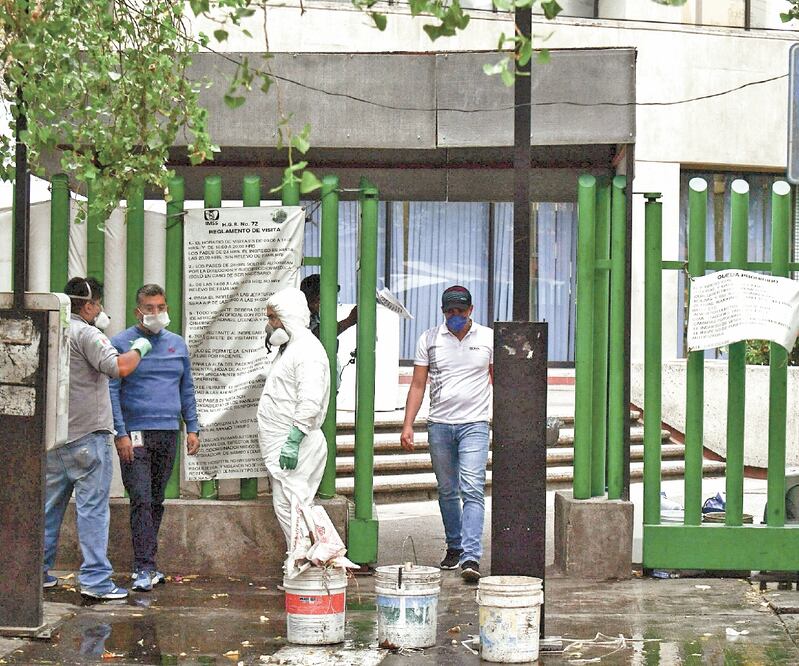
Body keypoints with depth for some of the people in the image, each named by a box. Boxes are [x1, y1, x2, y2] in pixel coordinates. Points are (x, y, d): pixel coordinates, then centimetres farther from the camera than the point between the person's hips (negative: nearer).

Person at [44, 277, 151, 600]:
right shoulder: (86, 334, -12)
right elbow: (119, 367, -21)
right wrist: (138, 349, -4)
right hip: (87, 434, -8)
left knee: (49, 504, 14)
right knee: (93, 507, -5)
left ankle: (37, 572, 20)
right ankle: (95, 579, -6)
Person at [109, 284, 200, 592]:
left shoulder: (177, 344, 13)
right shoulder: (121, 343, -2)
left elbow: (187, 389, 19)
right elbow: (112, 391, -6)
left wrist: (192, 428, 10)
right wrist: (120, 433, -13)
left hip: (169, 433, 5)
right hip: (136, 434, -5)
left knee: (156, 502, 10)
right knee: (141, 500, -11)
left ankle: (146, 563, 18)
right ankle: (144, 568, -12)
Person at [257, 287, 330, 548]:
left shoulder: (307, 350, -14)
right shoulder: (289, 348, 21)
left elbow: (310, 402, -24)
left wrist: (293, 441, -27)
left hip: (294, 445, -11)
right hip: (282, 444, 11)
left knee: (289, 505, -11)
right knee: (285, 505, 10)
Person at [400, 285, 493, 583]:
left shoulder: (488, 338, 4)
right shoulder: (429, 339, 6)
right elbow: (418, 385, 7)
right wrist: (408, 425, -1)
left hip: (474, 424, -2)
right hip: (439, 424, 2)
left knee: (472, 490, -14)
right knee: (447, 491, 11)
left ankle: (471, 557, -20)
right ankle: (454, 547, 26)